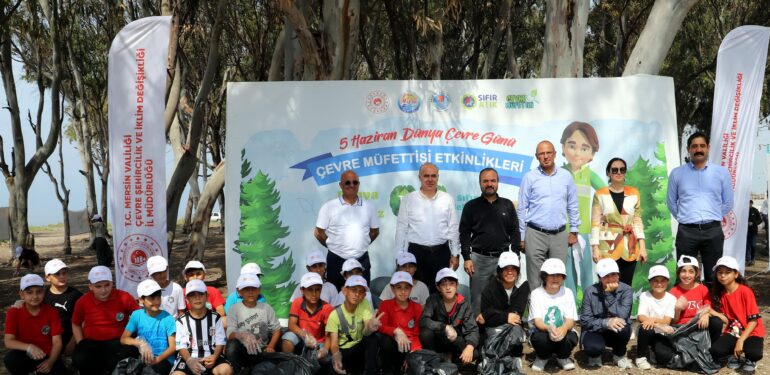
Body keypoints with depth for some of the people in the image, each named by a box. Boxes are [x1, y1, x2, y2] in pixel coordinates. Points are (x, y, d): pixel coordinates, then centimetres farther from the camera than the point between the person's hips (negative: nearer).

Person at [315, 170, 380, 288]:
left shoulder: (368, 207, 6)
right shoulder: (329, 207, -3)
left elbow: (375, 231, 16)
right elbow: (319, 232, 0)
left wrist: (361, 245, 9)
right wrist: (333, 246, 5)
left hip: (362, 260, 2)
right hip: (336, 260, -2)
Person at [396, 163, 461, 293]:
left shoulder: (447, 199, 4)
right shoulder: (408, 199, 0)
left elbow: (453, 228, 7)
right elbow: (401, 229, 2)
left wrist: (455, 254, 4)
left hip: (442, 252, 1)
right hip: (417, 252, -1)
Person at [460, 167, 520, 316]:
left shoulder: (507, 205, 9)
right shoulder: (471, 206, 4)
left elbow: (514, 232, 10)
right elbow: (464, 233, 3)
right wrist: (466, 258, -5)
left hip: (503, 258, 1)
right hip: (479, 258, -1)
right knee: (478, 299, 1)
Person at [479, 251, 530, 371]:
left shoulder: (523, 286, -8)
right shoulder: (491, 287, -9)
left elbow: (516, 313, -19)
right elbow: (484, 314, -16)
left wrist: (487, 316, -22)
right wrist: (505, 317, -33)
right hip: (493, 329, 0)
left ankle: (516, 357, -9)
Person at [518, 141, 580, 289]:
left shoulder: (566, 177, 7)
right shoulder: (529, 177, 1)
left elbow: (573, 206, 14)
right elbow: (522, 208, 3)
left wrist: (574, 231, 10)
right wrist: (521, 237, 1)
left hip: (559, 235, 2)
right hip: (536, 234, -2)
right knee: (535, 278, -2)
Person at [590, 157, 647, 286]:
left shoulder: (634, 193, 9)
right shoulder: (600, 194, 2)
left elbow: (638, 221, 10)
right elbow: (595, 223, 0)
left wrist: (642, 246, 2)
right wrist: (595, 248, -8)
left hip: (630, 247, 2)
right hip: (608, 247, -2)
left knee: (626, 285, 2)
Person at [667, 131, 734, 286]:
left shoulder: (722, 172, 6)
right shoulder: (677, 173, 6)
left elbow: (728, 203, 12)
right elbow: (671, 203, 13)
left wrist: (712, 218, 10)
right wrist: (684, 218, 8)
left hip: (713, 230, 1)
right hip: (686, 231, 0)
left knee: (713, 276, 6)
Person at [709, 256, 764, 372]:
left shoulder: (745, 291, -14)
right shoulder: (720, 294, 4)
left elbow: (754, 320, -15)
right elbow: (726, 320, 2)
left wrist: (741, 341, -22)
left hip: (751, 332, -4)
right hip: (732, 332, 4)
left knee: (754, 353, -36)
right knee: (714, 352, -25)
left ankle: (749, 359, 2)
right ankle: (735, 355, 7)